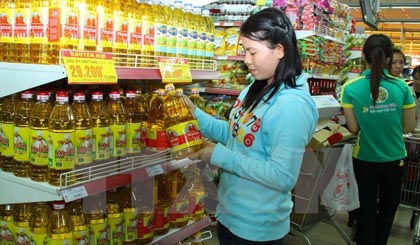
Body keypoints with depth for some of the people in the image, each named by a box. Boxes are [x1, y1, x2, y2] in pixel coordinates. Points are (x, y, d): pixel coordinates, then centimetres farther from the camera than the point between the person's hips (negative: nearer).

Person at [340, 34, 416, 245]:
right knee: (388, 207, 24)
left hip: (365, 159, -1)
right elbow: (410, 126, -4)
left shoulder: (350, 88, -15)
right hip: (394, 158, 1)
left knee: (367, 208, 18)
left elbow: (353, 128, -12)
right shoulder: (401, 87, -12)